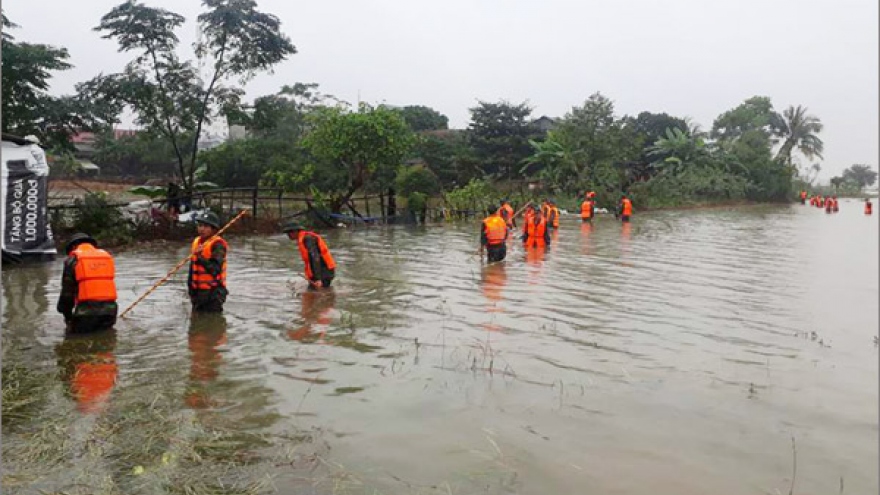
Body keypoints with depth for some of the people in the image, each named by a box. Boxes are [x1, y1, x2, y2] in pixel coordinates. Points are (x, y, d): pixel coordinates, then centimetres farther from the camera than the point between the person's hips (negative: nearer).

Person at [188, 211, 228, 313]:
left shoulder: (217, 245, -14)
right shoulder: (196, 242, 10)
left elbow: (215, 269, -23)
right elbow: (192, 268, 18)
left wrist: (200, 258, -31)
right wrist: (191, 287, 18)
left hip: (213, 291, -8)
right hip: (197, 291, 8)